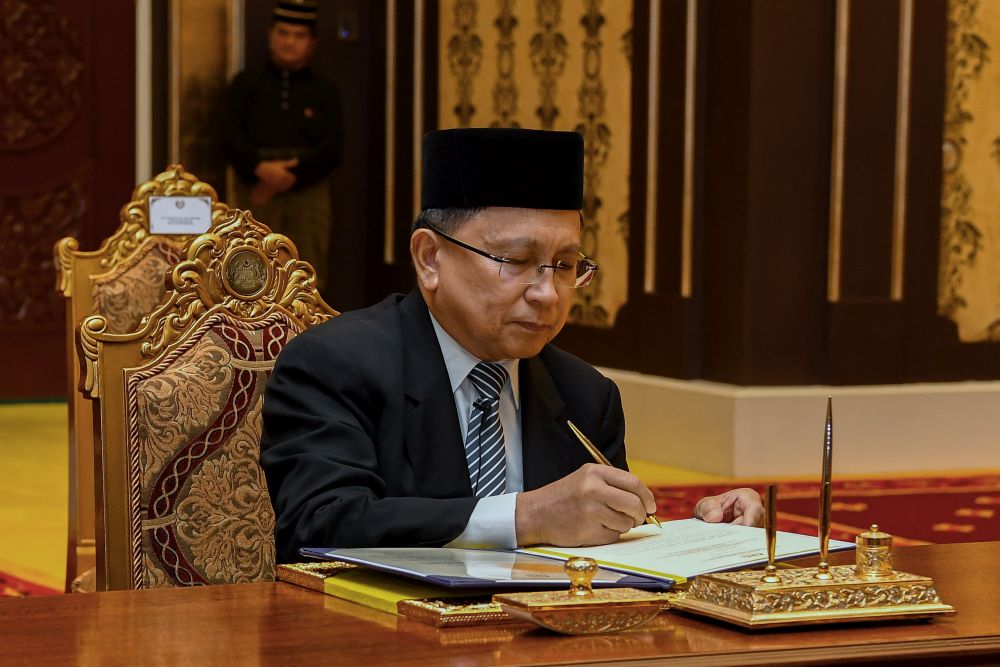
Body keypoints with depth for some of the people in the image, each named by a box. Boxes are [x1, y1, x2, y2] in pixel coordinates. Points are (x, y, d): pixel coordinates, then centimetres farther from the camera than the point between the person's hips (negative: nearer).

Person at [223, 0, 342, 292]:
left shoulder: (324, 92, 13)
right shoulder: (246, 84, 14)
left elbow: (331, 148, 1)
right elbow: (232, 137, 3)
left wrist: (288, 178, -11)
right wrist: (261, 169, -16)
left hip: (309, 189, 0)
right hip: (257, 190, 0)